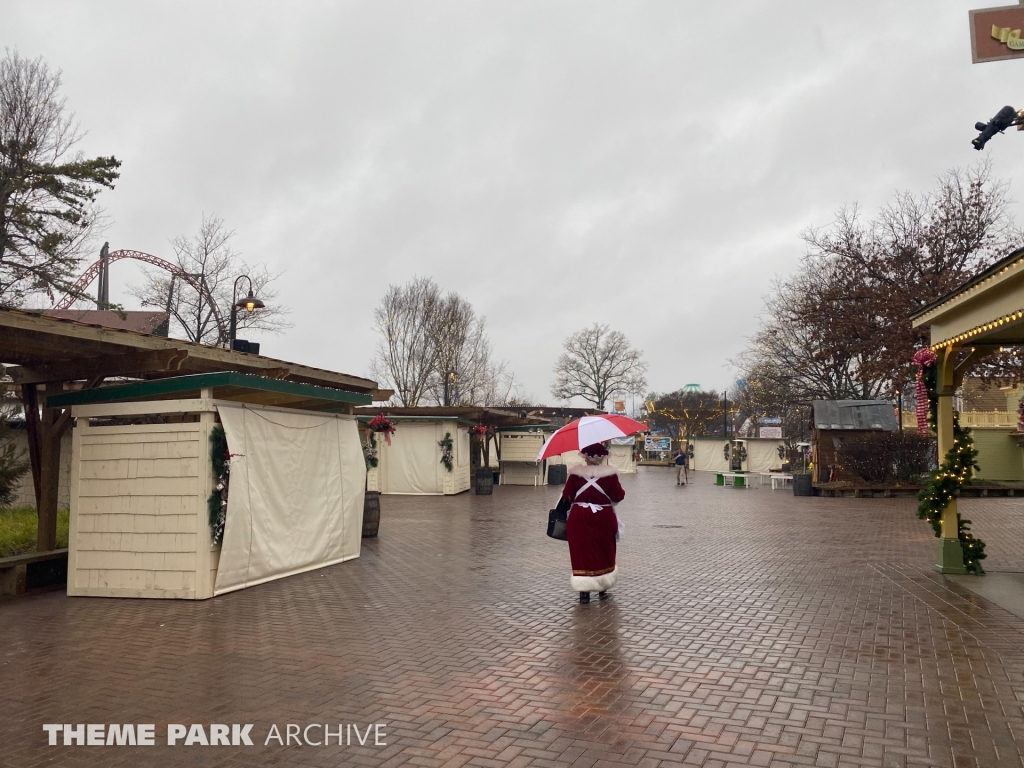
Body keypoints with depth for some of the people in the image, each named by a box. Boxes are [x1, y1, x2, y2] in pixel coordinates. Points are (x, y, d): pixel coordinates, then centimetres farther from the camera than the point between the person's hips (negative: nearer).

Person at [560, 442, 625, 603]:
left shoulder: (576, 472, -7)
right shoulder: (610, 472, -9)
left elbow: (567, 496, -3)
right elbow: (618, 496, -6)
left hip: (579, 517, 0)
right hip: (603, 518, 0)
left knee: (581, 554, 6)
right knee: (604, 554, 16)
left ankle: (584, 592, 6)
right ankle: (603, 589, 24)